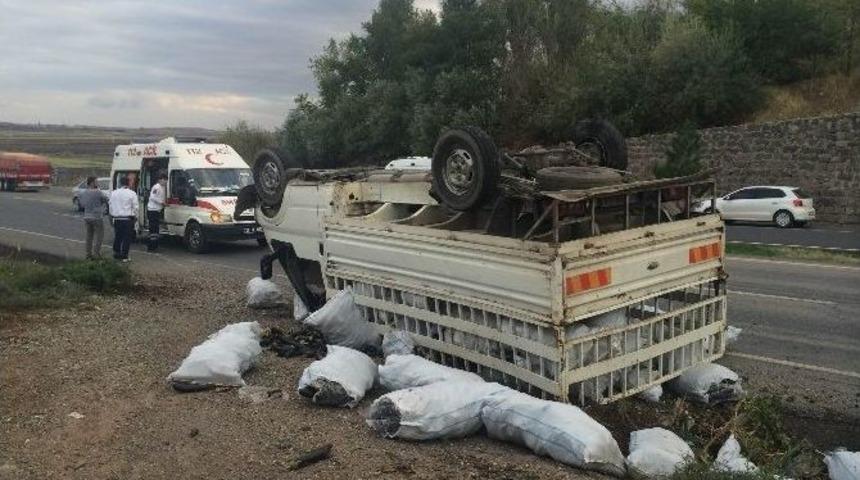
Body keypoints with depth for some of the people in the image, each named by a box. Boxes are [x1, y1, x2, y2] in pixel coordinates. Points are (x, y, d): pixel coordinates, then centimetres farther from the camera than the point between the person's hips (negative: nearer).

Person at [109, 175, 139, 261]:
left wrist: (112, 215, 19)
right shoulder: (132, 194, -7)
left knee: (117, 237, 14)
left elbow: (111, 205, 8)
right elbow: (135, 207, -4)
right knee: (127, 238, 1)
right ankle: (124, 256, 0)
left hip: (117, 219, 4)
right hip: (128, 219, -4)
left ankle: (116, 254, 20)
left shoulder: (114, 193, 4)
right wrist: (135, 217, 10)